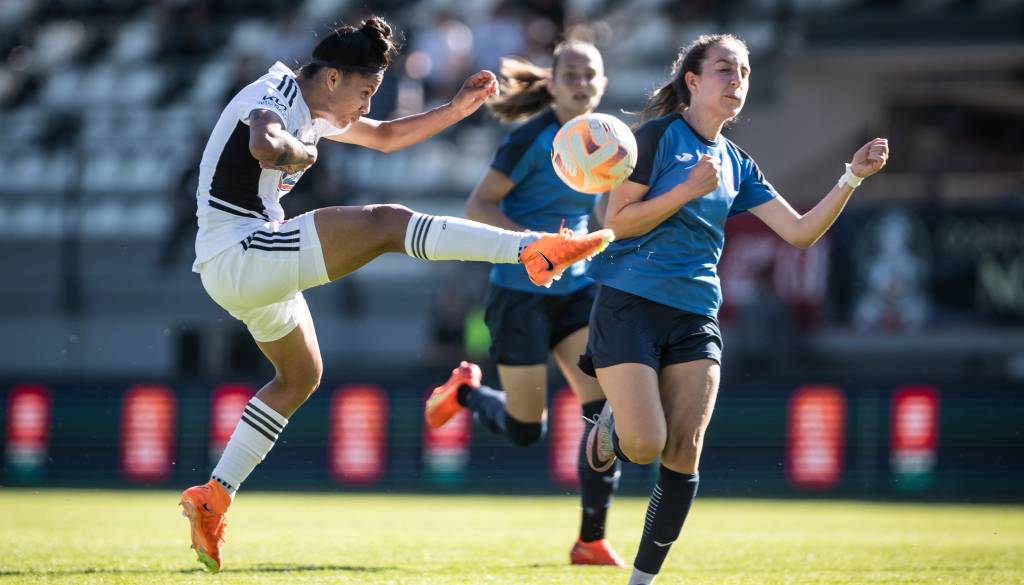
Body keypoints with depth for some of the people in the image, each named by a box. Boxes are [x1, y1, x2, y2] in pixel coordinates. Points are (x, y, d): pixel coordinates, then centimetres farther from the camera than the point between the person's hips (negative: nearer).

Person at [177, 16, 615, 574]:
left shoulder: (313, 111, 17)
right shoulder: (272, 99, -14)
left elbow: (385, 137, 28)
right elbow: (264, 146, -39)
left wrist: (457, 108, 17)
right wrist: (299, 152, -18)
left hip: (252, 266, 11)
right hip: (237, 254, -11)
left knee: (300, 375, 24)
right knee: (385, 223, -21)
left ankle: (214, 496, 23)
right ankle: (533, 250, -33)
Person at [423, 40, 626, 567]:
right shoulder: (532, 139, -15)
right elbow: (478, 206, -16)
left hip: (575, 289, 5)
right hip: (520, 294, -5)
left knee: (606, 407, -12)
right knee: (525, 430, 1)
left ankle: (591, 541, -3)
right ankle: (464, 391, 35)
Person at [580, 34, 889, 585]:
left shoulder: (737, 166, 12)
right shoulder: (660, 135, -5)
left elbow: (800, 231, 6)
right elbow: (617, 222, -9)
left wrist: (852, 177, -4)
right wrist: (688, 190, -17)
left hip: (695, 321, 5)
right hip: (630, 307, -5)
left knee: (683, 454, -3)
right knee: (644, 445, -15)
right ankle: (613, 420, 22)